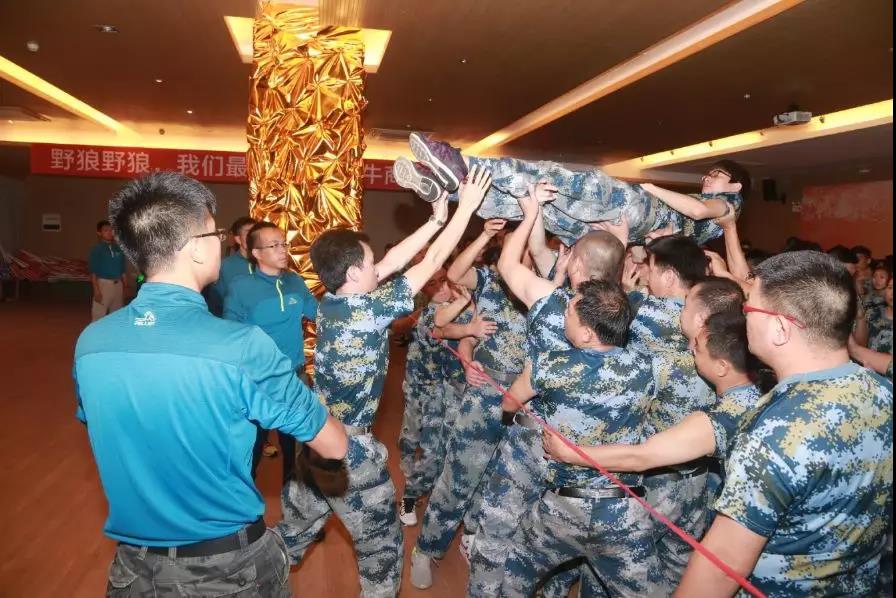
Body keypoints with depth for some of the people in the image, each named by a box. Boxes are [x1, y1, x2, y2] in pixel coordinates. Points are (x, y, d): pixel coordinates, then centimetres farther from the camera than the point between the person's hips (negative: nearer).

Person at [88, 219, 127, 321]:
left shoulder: (119, 248, 6)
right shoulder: (97, 249, -8)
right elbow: (93, 272, -10)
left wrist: (124, 287, 11)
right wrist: (96, 290, -16)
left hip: (118, 284, 5)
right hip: (103, 284, -5)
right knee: (98, 314, -3)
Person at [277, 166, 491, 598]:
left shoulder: (329, 302, -2)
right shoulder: (370, 309, -22)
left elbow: (391, 262, 5)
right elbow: (432, 262, -16)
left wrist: (435, 220, 8)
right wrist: (467, 206, -9)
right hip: (350, 448, -7)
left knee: (294, 531, 24)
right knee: (381, 544, 14)